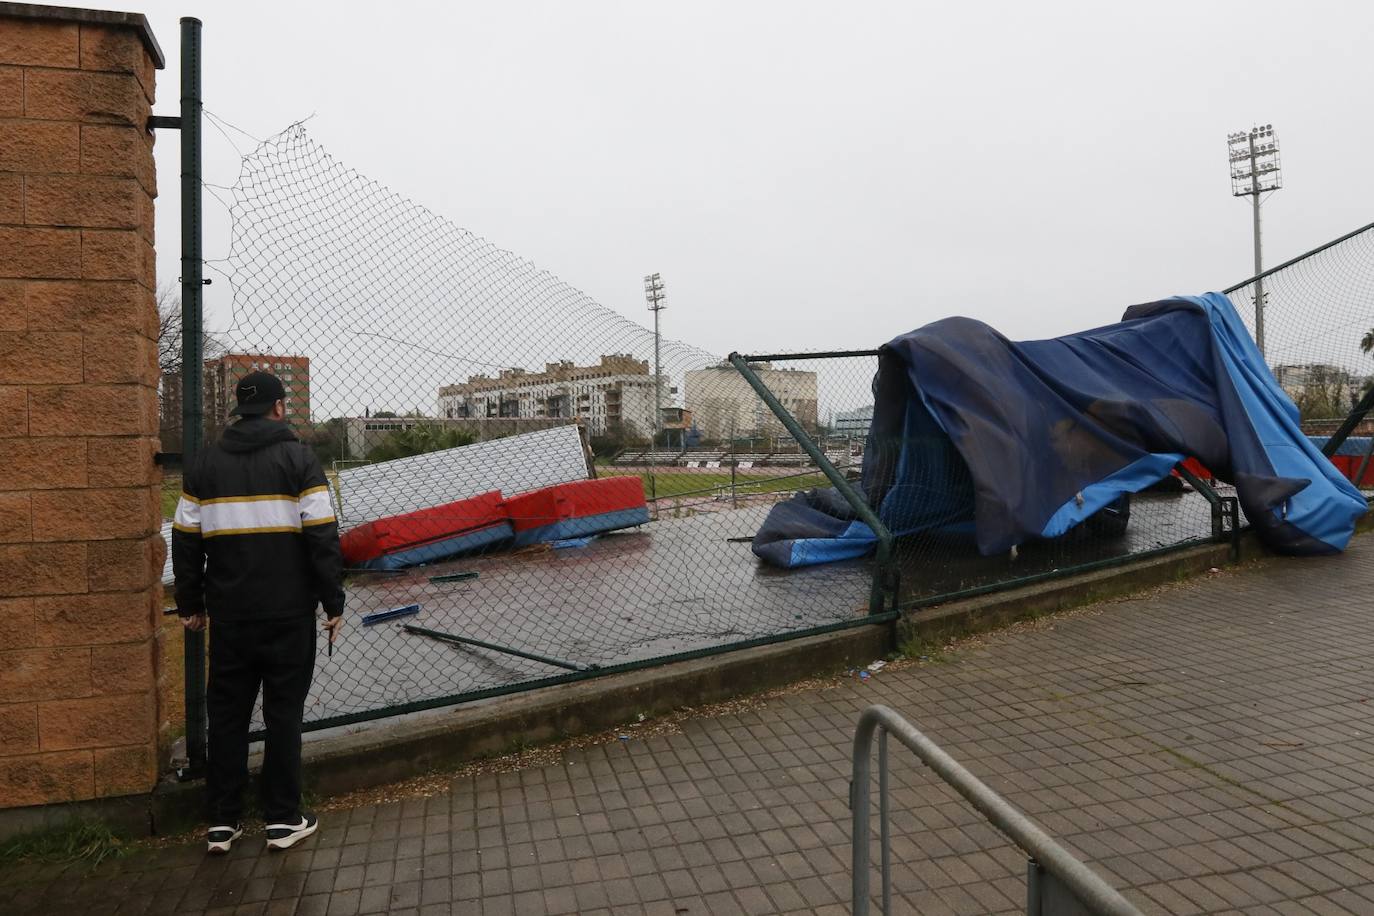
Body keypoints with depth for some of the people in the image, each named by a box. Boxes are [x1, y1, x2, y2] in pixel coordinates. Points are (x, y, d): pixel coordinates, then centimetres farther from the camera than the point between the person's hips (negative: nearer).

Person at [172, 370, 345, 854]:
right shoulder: (299, 458, -7)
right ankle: (283, 819, 14)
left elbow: (185, 540, 8)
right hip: (289, 614, -3)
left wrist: (190, 605, 16)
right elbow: (323, 538, -11)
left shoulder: (205, 463, 6)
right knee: (284, 712, 6)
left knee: (227, 714, 13)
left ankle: (222, 822, 21)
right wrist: (333, 602, -4)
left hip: (229, 615, 4)